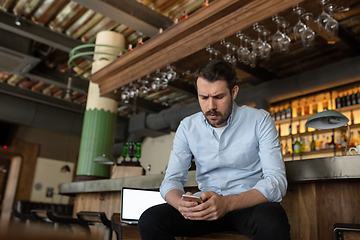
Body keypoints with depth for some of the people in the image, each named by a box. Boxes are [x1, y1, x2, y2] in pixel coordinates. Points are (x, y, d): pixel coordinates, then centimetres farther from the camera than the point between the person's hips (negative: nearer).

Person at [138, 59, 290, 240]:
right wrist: (180, 203, -25)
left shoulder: (259, 120, -7)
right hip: (207, 206, 3)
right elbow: (172, 179, 0)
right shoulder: (187, 127, 2)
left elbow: (276, 181, -15)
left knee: (272, 221, -37)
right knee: (150, 219, -22)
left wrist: (227, 203, -31)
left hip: (248, 204, -2)